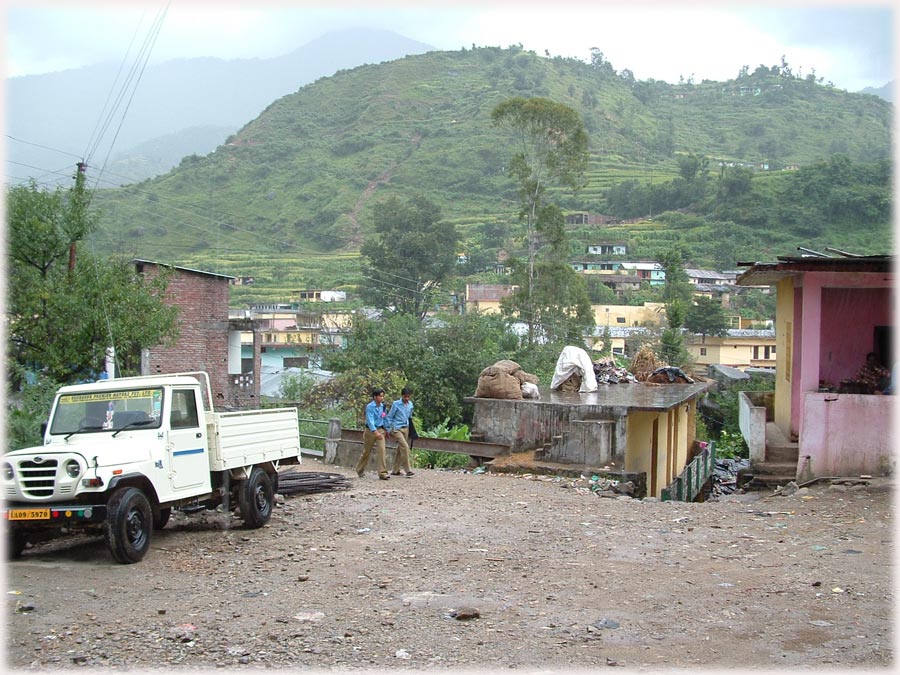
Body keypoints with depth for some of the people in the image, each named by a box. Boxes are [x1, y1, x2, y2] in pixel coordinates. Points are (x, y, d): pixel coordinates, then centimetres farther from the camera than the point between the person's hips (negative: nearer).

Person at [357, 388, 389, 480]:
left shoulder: (382, 406, 4)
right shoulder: (370, 407, -14)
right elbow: (370, 420, -23)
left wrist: (385, 429, 16)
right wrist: (375, 432, -35)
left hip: (380, 430, 4)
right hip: (370, 430, -4)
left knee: (381, 449, -12)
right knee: (366, 452, 9)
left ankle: (382, 473, -14)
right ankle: (360, 470, 31)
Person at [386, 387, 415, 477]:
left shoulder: (410, 404, 8)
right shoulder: (396, 404, -8)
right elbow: (389, 417, -2)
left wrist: (411, 428, 19)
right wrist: (389, 430, -4)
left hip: (406, 429, 6)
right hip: (397, 429, -6)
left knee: (400, 450, 9)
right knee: (405, 447, -18)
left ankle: (395, 470, 18)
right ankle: (407, 470, -17)